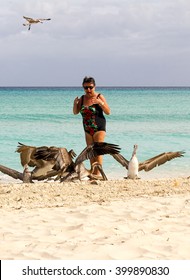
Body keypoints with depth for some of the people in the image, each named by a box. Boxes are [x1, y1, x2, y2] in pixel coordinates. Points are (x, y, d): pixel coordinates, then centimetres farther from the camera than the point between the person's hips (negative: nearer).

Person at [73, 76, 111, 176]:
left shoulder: (99, 97, -8)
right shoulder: (82, 98, 5)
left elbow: (108, 112, -11)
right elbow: (75, 112, 8)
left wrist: (100, 103, -27)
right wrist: (75, 103, -12)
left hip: (99, 128, -5)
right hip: (87, 130, 5)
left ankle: (97, 174, -13)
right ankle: (93, 173, 13)